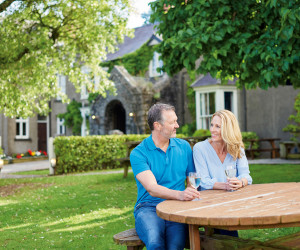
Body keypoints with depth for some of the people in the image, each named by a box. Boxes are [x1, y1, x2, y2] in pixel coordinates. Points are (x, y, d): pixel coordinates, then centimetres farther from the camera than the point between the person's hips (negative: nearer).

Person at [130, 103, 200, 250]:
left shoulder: (183, 146, 12)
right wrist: (179, 194, -33)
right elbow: (152, 189, -15)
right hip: (148, 208, -2)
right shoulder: (138, 153, -3)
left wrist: (191, 194, -10)